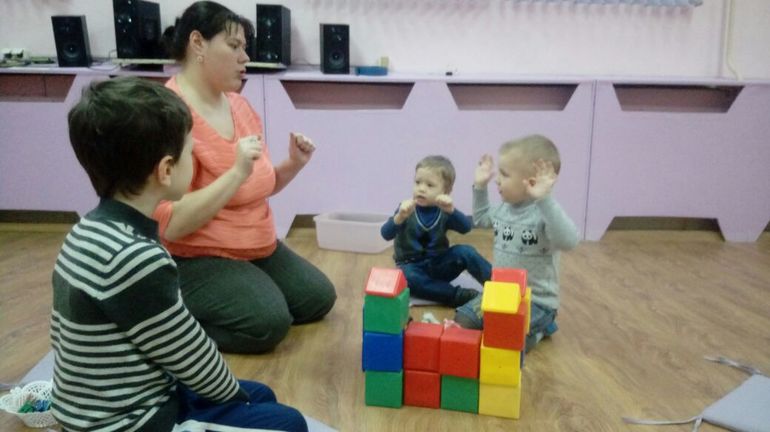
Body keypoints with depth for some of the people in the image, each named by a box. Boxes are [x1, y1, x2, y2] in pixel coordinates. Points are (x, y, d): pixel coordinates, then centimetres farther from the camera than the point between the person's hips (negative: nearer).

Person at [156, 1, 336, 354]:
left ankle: (211, 310, 14)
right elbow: (171, 226, -26)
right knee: (269, 322, -25)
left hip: (259, 248, 9)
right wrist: (237, 171, -30)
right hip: (196, 260, -8)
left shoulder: (239, 105, 5)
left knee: (319, 298, 7)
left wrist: (294, 164, -3)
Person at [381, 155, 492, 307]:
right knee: (407, 277, -35)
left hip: (439, 265, 2)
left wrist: (451, 210, -40)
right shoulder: (406, 209, -8)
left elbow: (466, 228, -22)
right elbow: (386, 234, -20)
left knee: (464, 252, -23)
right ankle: (456, 295, -30)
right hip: (412, 266, -1)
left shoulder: (444, 211, -4)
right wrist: (400, 217, -40)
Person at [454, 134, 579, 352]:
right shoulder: (504, 208, 3)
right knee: (462, 319, 1)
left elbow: (567, 241, -42)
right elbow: (481, 219, 25)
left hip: (537, 301, -8)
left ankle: (538, 329, 6)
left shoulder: (544, 213, -23)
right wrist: (480, 187, 12)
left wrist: (544, 199, -51)